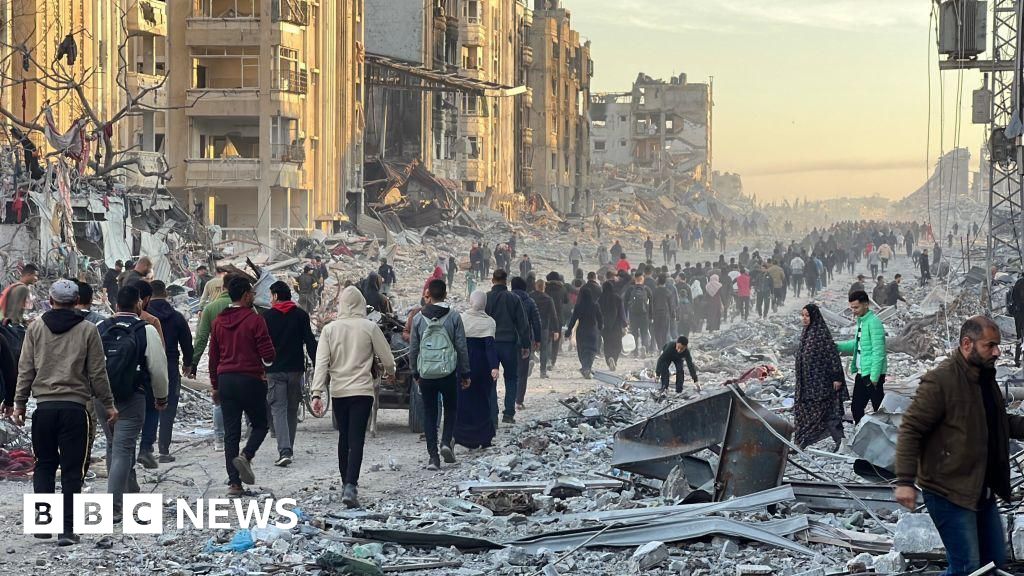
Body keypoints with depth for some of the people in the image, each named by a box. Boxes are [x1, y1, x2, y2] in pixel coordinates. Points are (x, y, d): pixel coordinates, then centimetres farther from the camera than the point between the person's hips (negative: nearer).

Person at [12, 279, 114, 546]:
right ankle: (68, 529, 0)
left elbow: (25, 369, 4)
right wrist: (108, 405, 10)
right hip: (75, 407, -1)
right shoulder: (87, 330, -2)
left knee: (44, 464, 16)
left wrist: (19, 403, 11)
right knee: (72, 469, 3)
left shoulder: (36, 328, 3)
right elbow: (98, 373, 1)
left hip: (44, 407, 2)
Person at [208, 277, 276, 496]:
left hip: (225, 380, 5)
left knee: (231, 432, 6)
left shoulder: (218, 322, 8)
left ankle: (234, 483, 1)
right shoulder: (254, 320, -9)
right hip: (251, 379, -5)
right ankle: (246, 456, -15)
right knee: (260, 425, 12)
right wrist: (265, 362, 11)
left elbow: (213, 357, 12)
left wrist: (215, 386, 19)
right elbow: (269, 355, -13)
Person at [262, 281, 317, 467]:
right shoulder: (301, 315, 4)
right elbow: (310, 342, -1)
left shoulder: (267, 317, -1)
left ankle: (284, 451, -20)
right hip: (296, 369, 3)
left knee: (278, 410, -5)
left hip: (274, 370, -3)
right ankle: (289, 449, 23)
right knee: (292, 410, 15)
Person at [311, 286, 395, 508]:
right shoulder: (370, 327, -5)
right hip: (362, 390, -3)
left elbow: (321, 363, -5)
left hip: (338, 391, 3)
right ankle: (350, 486, -21)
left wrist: (317, 392, -5)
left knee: (344, 438, 17)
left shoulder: (329, 329, 0)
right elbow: (387, 358, 2)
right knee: (356, 439, -6)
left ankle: (346, 484, 26)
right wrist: (389, 372, 24)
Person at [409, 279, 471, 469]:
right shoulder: (454, 317, -4)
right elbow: (462, 347, -2)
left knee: (429, 414, 9)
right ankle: (447, 441, -5)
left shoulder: (419, 318, 0)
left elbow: (413, 349, 5)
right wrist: (465, 373, 7)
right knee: (451, 408, 17)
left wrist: (415, 372, 18)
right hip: (448, 373, -1)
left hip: (426, 374, 1)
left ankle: (433, 456, 2)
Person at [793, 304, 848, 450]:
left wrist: (836, 377, -19)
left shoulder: (822, 333, -14)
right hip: (807, 382, 9)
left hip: (821, 381, -9)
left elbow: (832, 355, -16)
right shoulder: (806, 333, 12)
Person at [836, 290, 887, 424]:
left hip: (873, 374, -10)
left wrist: (874, 377, -21)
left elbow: (878, 352, -19)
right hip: (861, 373, 10)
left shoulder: (874, 322, -16)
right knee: (856, 408, 13)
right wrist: (838, 346, 9)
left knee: (879, 408, -3)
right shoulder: (861, 321, 13)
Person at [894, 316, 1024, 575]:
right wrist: (905, 481, -24)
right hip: (950, 493, -9)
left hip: (982, 492, 9)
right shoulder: (939, 380, -19)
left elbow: (999, 421, 25)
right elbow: (910, 430, -19)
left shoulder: (985, 376, 9)